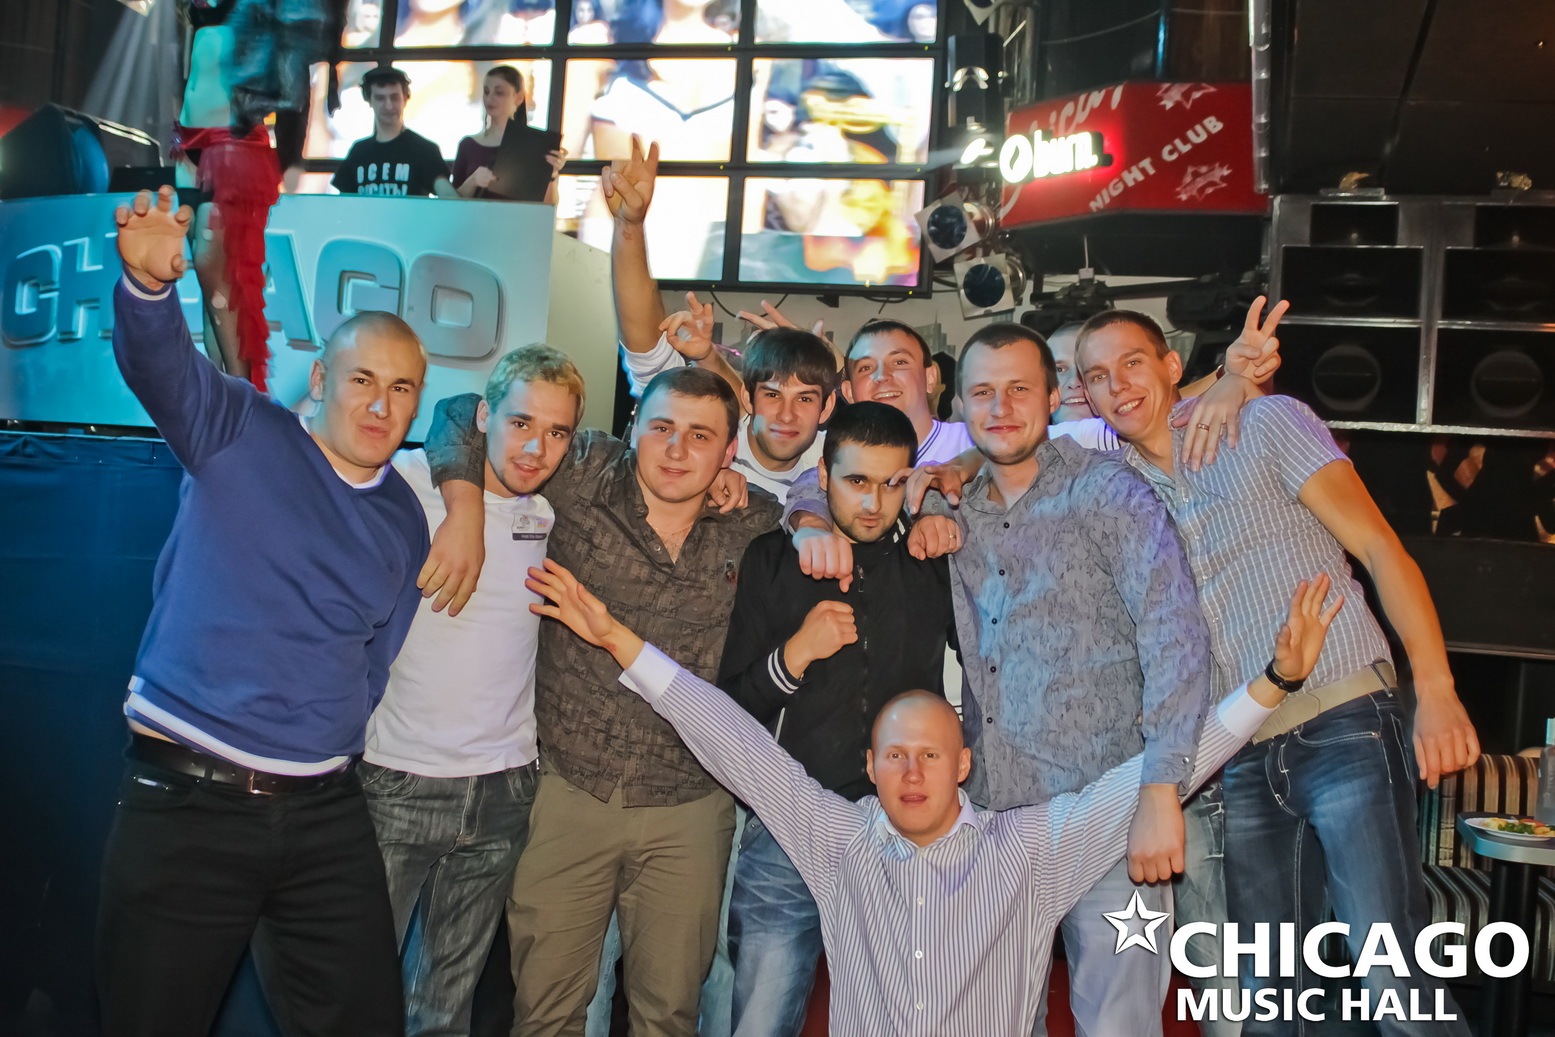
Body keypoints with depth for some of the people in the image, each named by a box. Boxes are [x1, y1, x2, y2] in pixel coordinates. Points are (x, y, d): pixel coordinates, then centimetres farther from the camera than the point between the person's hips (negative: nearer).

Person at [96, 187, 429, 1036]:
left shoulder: (405, 523, 10)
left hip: (325, 815, 4)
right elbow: (160, 363, -24)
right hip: (184, 802, -4)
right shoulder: (239, 436, -3)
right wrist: (149, 284, -41)